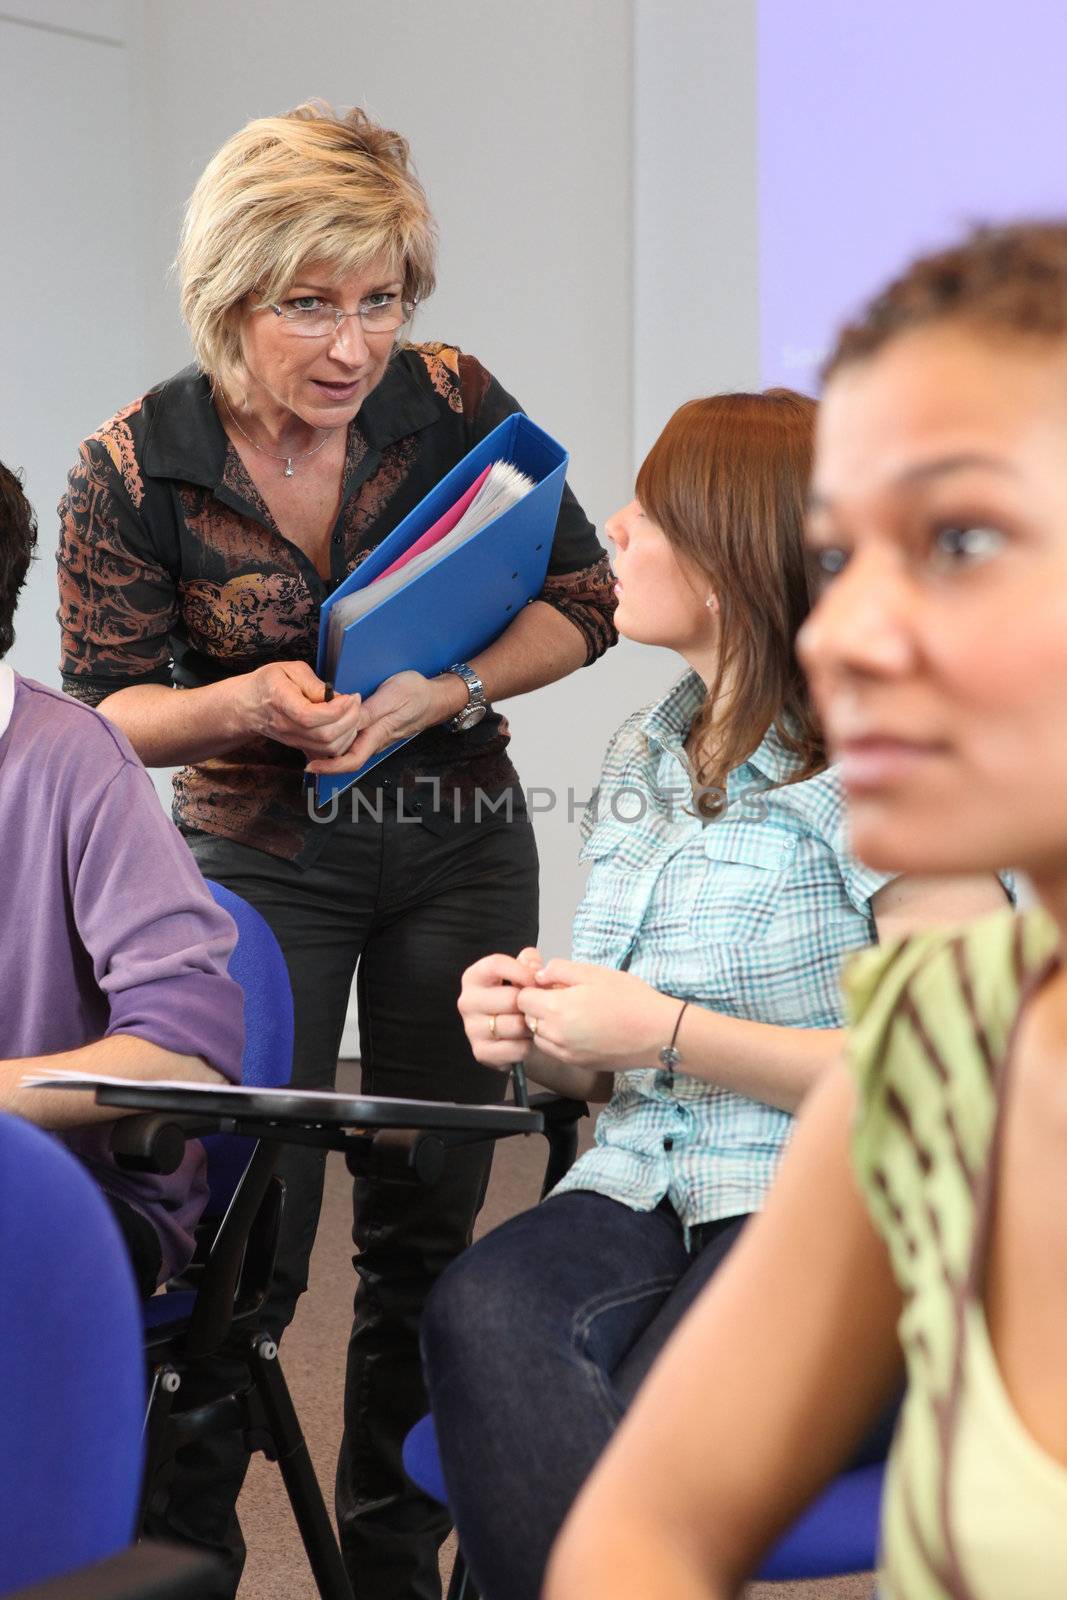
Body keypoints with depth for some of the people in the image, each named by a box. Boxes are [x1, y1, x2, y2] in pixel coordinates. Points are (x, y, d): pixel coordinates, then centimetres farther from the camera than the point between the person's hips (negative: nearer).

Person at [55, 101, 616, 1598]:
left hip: (458, 845, 2)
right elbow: (105, 708, -6)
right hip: (260, 856, -2)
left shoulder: (453, 403, -10)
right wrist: (248, 705, -27)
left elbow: (585, 597, -3)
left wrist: (441, 689, -21)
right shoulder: (132, 474, -13)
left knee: (431, 1222, 8)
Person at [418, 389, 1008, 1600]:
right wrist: (538, 1036, 1)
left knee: (647, 1433, -34)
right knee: (480, 1311, -29)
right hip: (643, 1187, 6)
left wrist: (665, 1034, -14)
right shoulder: (643, 758, 18)